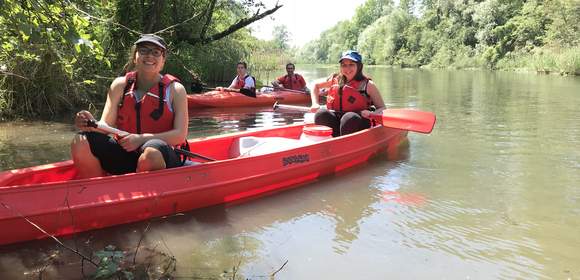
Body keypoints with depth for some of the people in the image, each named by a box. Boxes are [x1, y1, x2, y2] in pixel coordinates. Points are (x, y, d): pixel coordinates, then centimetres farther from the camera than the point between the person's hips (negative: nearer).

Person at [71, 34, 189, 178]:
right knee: (81, 142, -18)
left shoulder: (175, 90, -2)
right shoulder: (120, 85, 7)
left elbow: (180, 135, -11)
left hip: (163, 157, -3)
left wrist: (142, 139, -23)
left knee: (152, 151, -38)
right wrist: (91, 124, -21)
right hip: (123, 155, 3)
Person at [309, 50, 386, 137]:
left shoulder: (367, 85, 4)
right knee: (321, 114, -27)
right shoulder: (335, 80, 15)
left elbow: (382, 109, 3)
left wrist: (371, 114, -19)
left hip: (357, 121, -3)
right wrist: (315, 104, 13)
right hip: (335, 120, 3)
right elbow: (316, 86, 30)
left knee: (350, 118, -37)